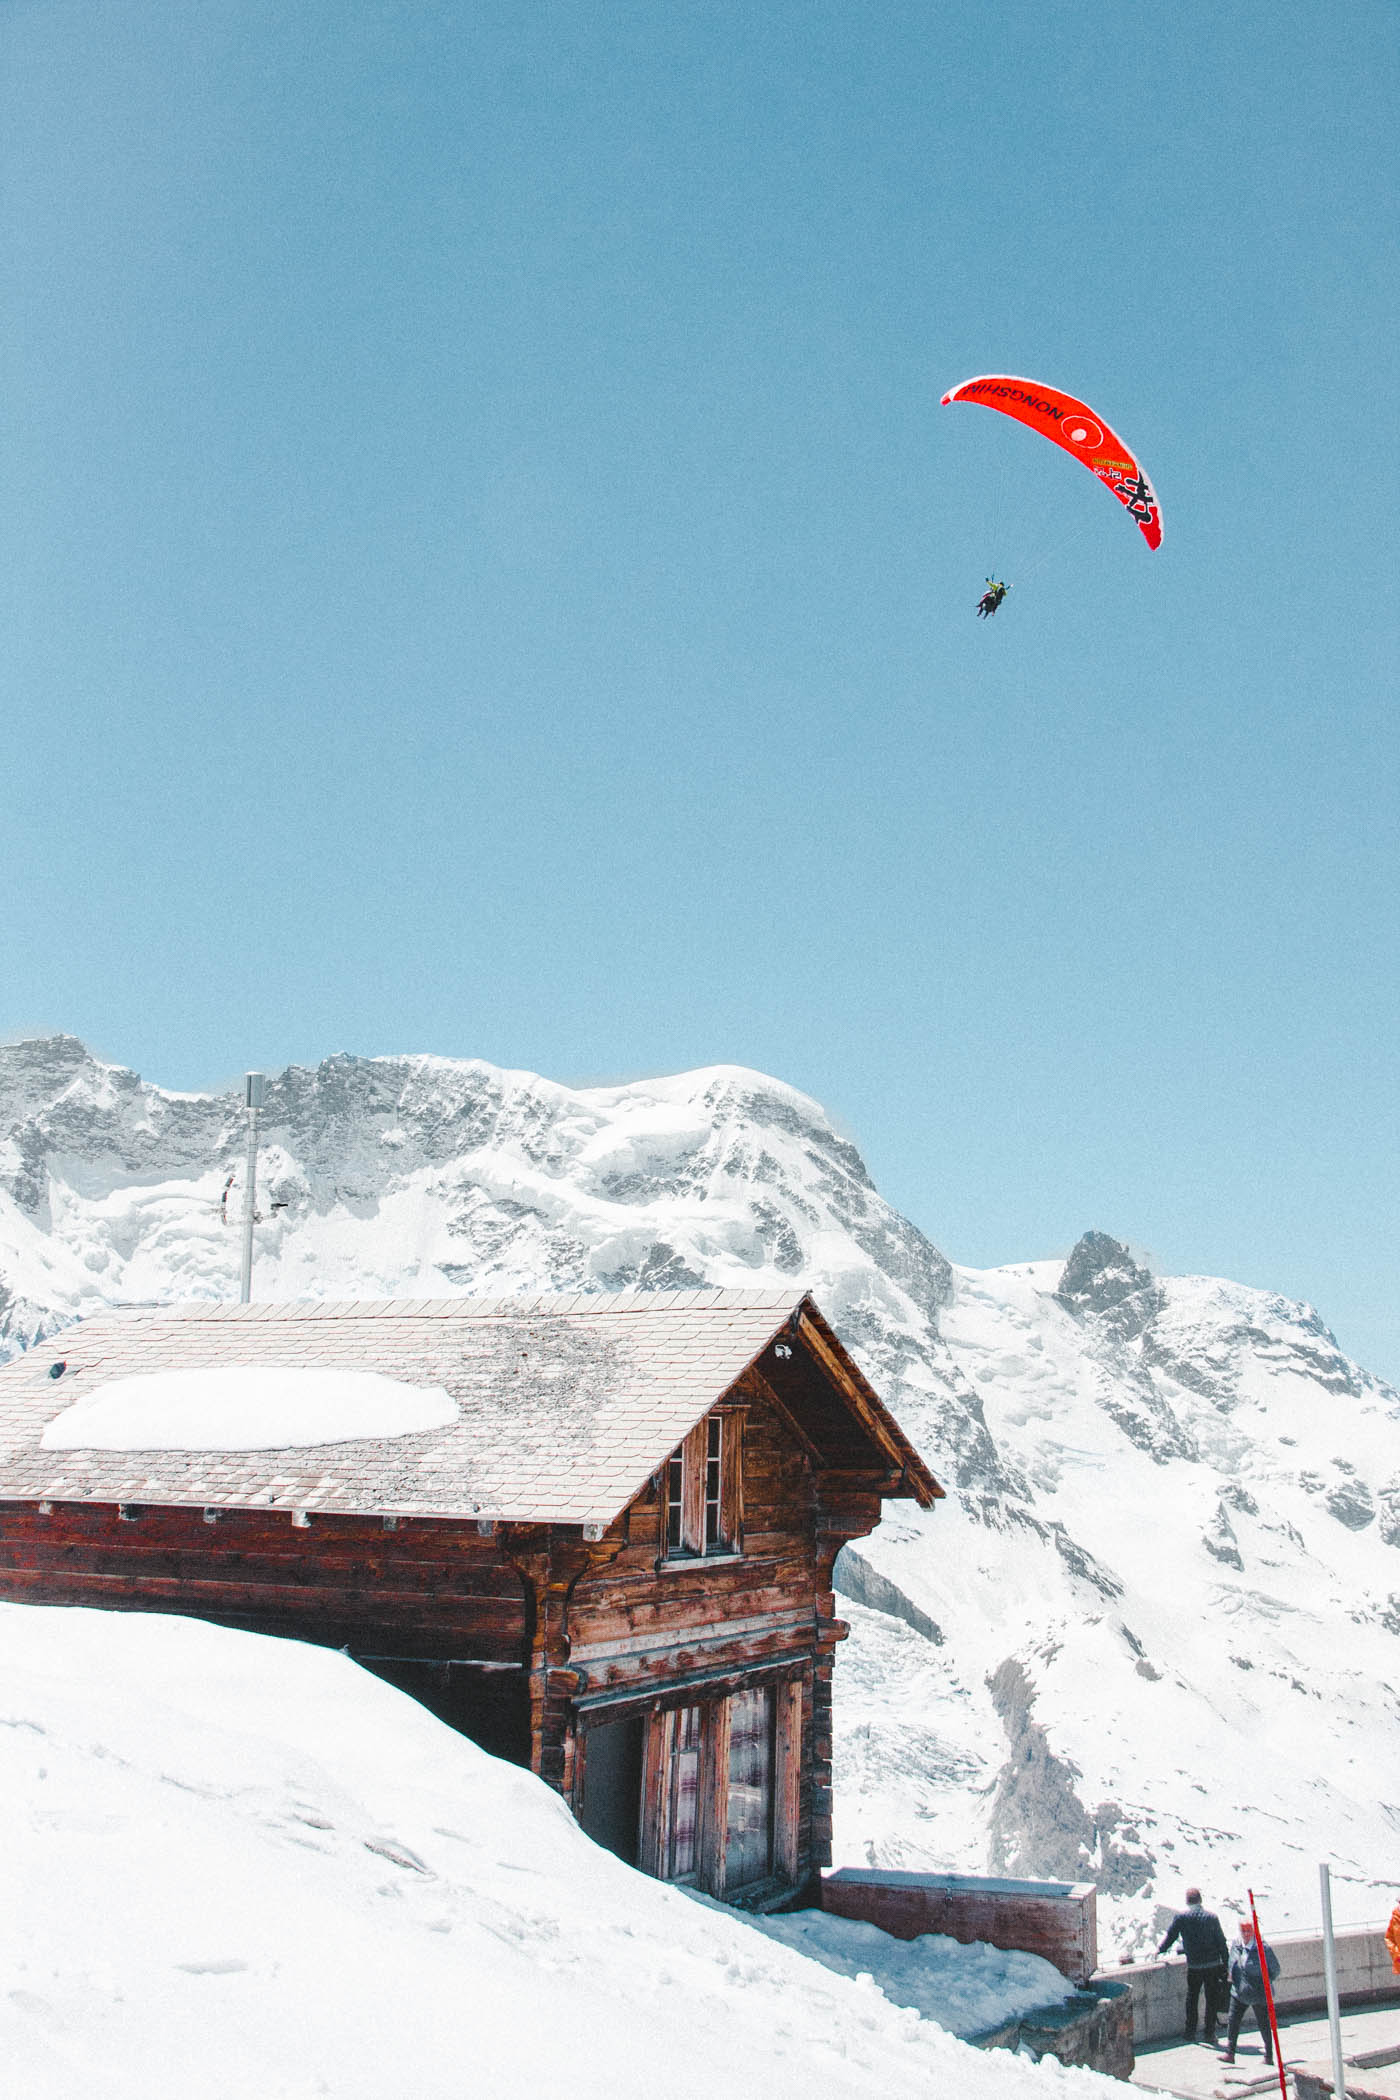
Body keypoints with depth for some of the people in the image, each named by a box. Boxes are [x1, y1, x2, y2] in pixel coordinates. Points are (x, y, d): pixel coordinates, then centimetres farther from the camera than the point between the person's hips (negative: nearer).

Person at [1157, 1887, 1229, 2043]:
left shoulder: (1181, 1916, -3)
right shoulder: (1211, 1916, -1)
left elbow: (1170, 1935, 1)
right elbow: (1221, 1942, 1)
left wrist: (1160, 1950, 17)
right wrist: (1226, 1964, 7)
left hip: (1193, 1966, 0)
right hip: (1213, 1964, 0)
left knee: (1191, 1999, 14)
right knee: (1212, 1999, 9)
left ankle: (1190, 2033, 15)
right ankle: (1210, 2033, 8)